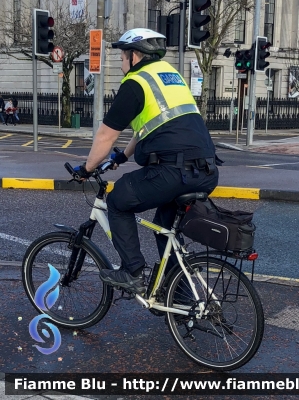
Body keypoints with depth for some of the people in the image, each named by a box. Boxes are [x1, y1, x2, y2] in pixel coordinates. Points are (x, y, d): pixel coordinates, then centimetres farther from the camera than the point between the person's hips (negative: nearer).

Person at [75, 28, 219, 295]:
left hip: (175, 170, -8)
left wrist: (87, 168, 20)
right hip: (207, 172, 8)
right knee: (166, 224, 26)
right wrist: (123, 156, 45)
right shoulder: (170, 74, 25)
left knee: (118, 202, 13)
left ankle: (133, 274, 13)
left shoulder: (135, 83, 1)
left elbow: (106, 135, 4)